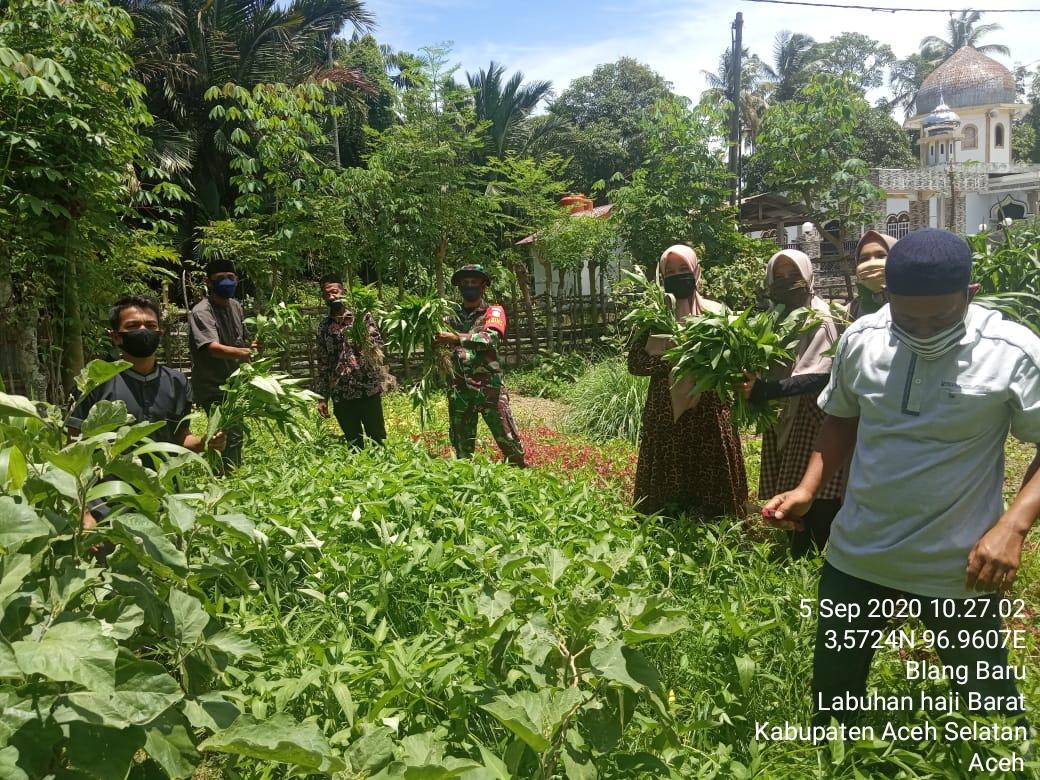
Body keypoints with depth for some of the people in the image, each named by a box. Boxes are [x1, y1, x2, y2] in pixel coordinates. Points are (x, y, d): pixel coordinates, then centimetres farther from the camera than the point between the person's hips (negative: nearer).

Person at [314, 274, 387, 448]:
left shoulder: (362, 315, 3)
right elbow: (322, 364, 13)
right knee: (354, 444, 9)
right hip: (341, 395, 3)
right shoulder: (323, 327, 11)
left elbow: (378, 343, -7)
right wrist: (322, 397, 10)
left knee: (379, 440, 1)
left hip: (368, 389, -3)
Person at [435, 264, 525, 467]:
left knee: (508, 439, -1)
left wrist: (456, 338, -25)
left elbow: (490, 338, -18)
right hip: (459, 389, 4)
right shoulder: (453, 315, 12)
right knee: (462, 446, 11)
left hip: (489, 387, -4)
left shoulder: (493, 312, 1)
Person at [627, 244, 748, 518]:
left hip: (709, 410, 0)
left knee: (712, 478, 3)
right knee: (666, 480, 4)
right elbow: (635, 362, -1)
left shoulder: (716, 311, 6)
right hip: (666, 410, 0)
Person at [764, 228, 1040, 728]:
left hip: (957, 569, -3)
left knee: (990, 703, 15)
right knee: (831, 691, 20)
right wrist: (808, 489, -1)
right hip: (856, 556, 4)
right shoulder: (861, 339, -5)